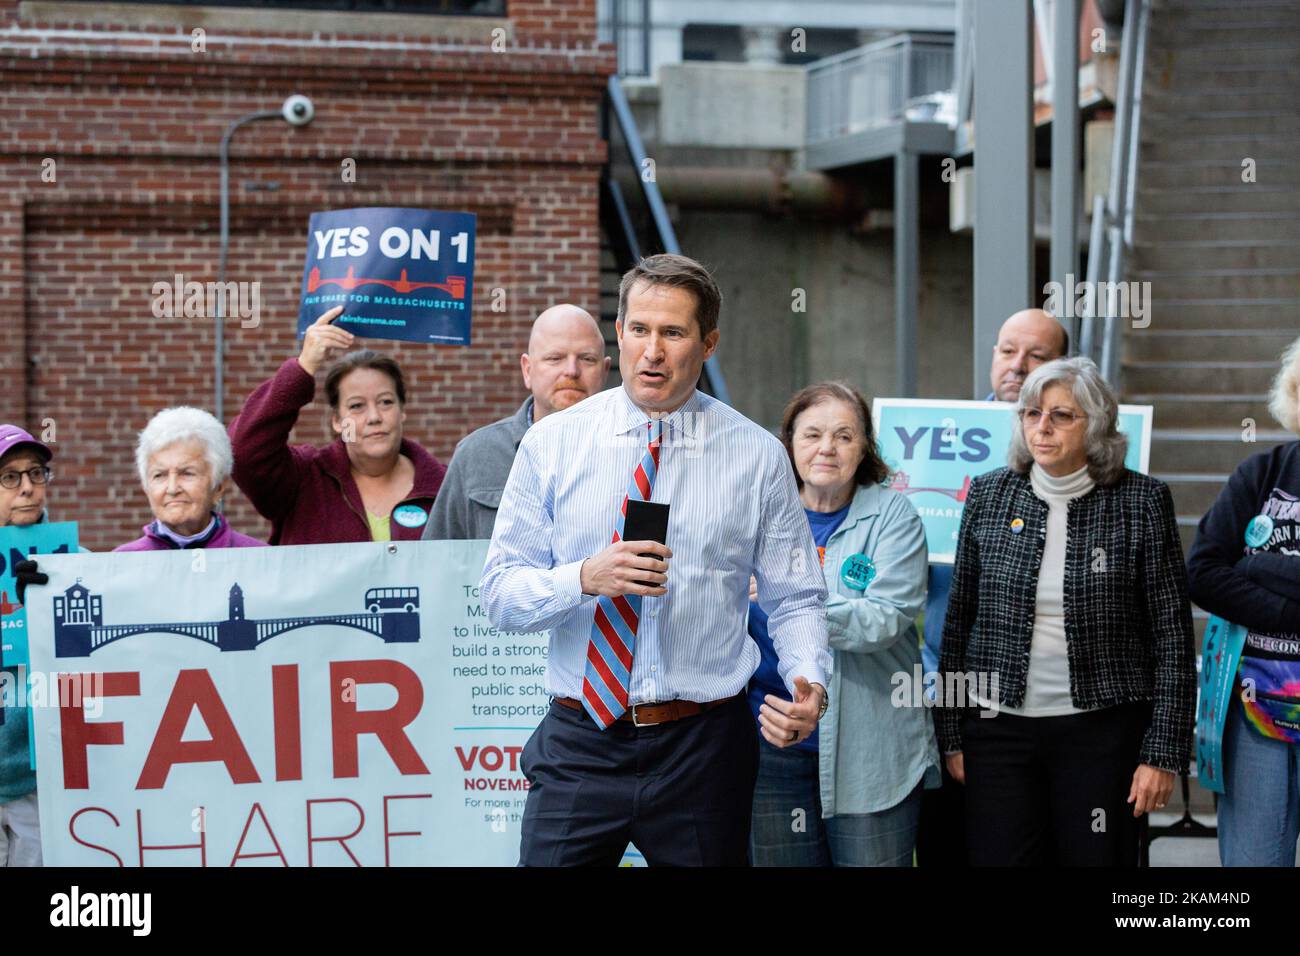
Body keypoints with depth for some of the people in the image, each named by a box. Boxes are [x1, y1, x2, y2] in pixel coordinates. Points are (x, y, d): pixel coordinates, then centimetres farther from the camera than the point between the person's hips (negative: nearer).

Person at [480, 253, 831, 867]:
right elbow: (499, 592, -2)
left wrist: (809, 683, -16)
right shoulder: (551, 443, 0)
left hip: (704, 748, 0)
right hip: (579, 744, 0)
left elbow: (794, 599, 4)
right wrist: (585, 578, -21)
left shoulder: (757, 456, 1)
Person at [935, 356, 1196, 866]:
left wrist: (1163, 753, -7)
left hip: (1102, 729, -2)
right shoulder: (988, 495, 4)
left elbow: (1173, 636, -3)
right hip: (998, 728, 2)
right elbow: (958, 622, 9)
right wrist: (952, 737, 6)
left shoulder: (1141, 500, -4)